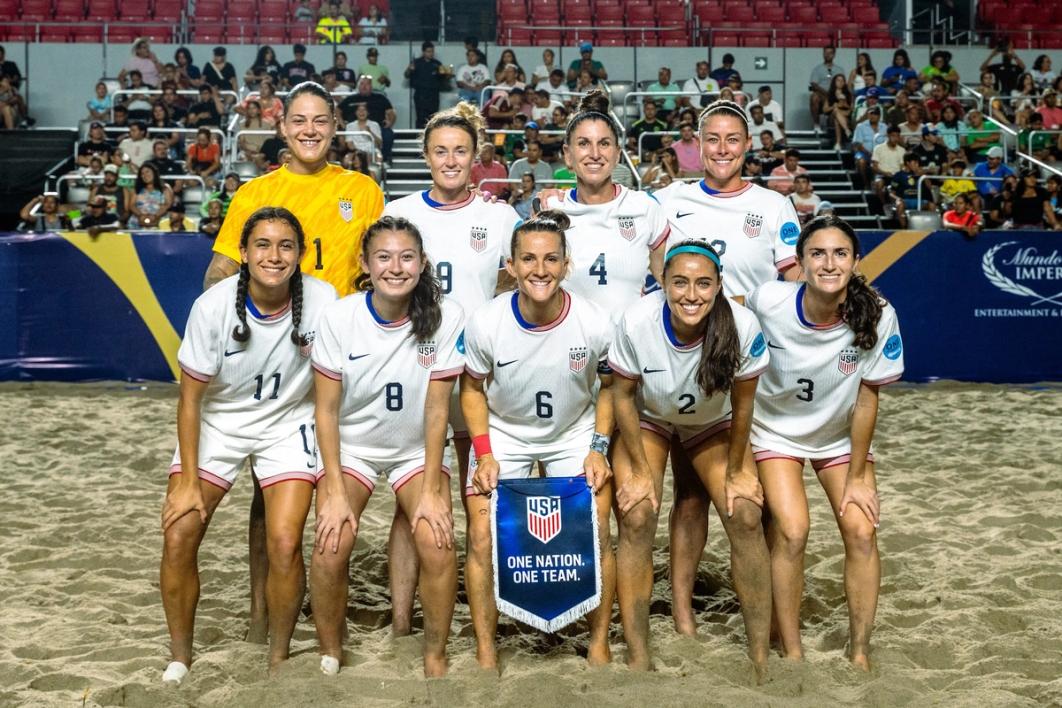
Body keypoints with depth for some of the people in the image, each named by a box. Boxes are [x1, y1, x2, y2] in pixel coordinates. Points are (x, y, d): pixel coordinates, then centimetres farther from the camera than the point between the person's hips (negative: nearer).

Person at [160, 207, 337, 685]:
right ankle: (179, 660, 11)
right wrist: (188, 482, -11)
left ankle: (279, 659, 6)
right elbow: (190, 398, -10)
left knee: (285, 543, -17)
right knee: (178, 535, -11)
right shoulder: (213, 305, -20)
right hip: (216, 422, 1)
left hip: (287, 425, 0)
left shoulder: (322, 301, -19)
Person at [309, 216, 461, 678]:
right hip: (350, 445, 0)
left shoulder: (446, 317, -17)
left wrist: (430, 490, -17)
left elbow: (436, 409, -13)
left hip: (417, 449, 0)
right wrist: (335, 492, -17)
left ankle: (435, 658, 0)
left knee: (437, 542, -23)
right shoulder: (338, 317, -16)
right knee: (331, 545, -22)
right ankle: (330, 656, 2)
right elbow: (326, 410, -11)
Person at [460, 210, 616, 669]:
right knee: (483, 539, -10)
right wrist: (484, 455, -12)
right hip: (503, 434, 0)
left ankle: (599, 646, 13)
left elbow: (609, 387, -3)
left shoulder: (595, 324, -22)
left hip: (575, 434, 0)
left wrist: (598, 448, -10)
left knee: (595, 537, -9)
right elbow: (473, 388, -4)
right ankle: (485, 654, 7)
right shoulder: (485, 323, -22)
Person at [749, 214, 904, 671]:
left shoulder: (876, 315, -24)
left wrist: (857, 476, -8)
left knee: (862, 529, -10)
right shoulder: (768, 301, -26)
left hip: (841, 436, 2)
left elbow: (867, 397, -14)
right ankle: (792, 654, -1)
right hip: (776, 430, -1)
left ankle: (860, 654, 7)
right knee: (791, 530, -17)